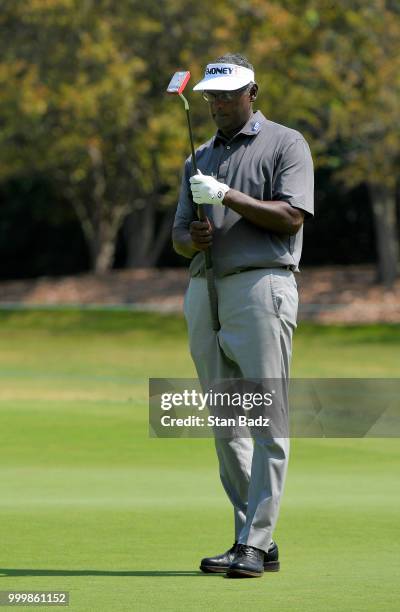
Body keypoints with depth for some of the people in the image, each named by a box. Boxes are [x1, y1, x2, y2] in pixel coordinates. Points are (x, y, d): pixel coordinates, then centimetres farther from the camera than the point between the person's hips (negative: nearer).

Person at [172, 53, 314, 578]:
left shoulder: (285, 144, 3)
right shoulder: (201, 158, 22)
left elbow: (291, 217, -10)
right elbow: (179, 234, 18)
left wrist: (227, 196, -17)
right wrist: (193, 238, -6)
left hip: (261, 287, -7)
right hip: (204, 292, 7)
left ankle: (255, 542, -14)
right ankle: (254, 541, 9)